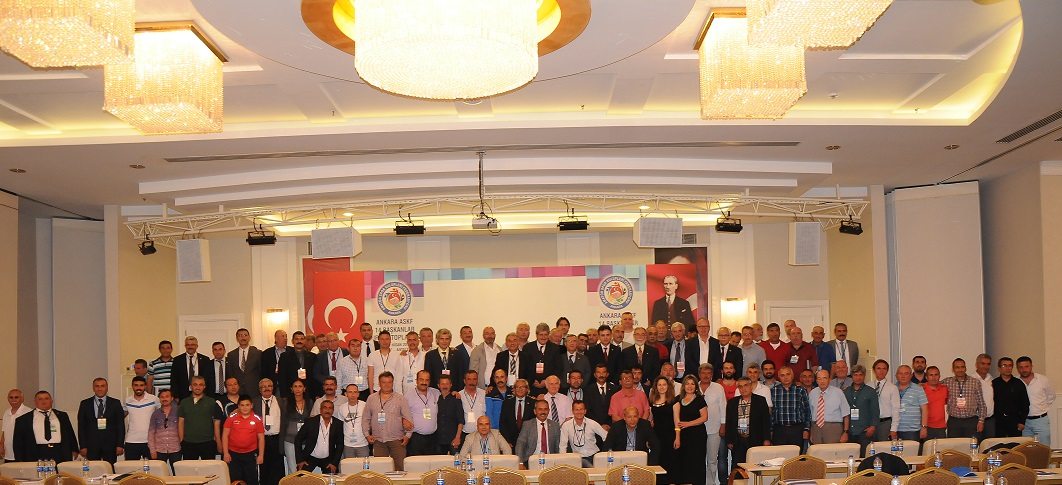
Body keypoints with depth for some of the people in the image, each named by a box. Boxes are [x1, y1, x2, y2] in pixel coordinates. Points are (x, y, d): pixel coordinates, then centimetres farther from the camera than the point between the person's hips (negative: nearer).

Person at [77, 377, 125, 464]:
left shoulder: (115, 403, 7)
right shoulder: (85, 404, 8)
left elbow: (120, 425, 5)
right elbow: (81, 426, 6)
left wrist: (120, 445, -3)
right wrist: (83, 446, -1)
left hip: (110, 445, 0)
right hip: (92, 445, 0)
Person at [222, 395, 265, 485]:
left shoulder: (257, 419, -1)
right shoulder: (232, 418, -1)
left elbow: (261, 438, 3)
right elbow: (225, 435, 0)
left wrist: (261, 455, -2)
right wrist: (225, 453, -5)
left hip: (250, 455, 0)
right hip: (233, 454, 0)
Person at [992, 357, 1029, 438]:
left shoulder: (1019, 384, 8)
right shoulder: (994, 384, 5)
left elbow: (1025, 404, 9)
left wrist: (1022, 422, 2)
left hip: (1015, 423, 1)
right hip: (998, 424, -1)